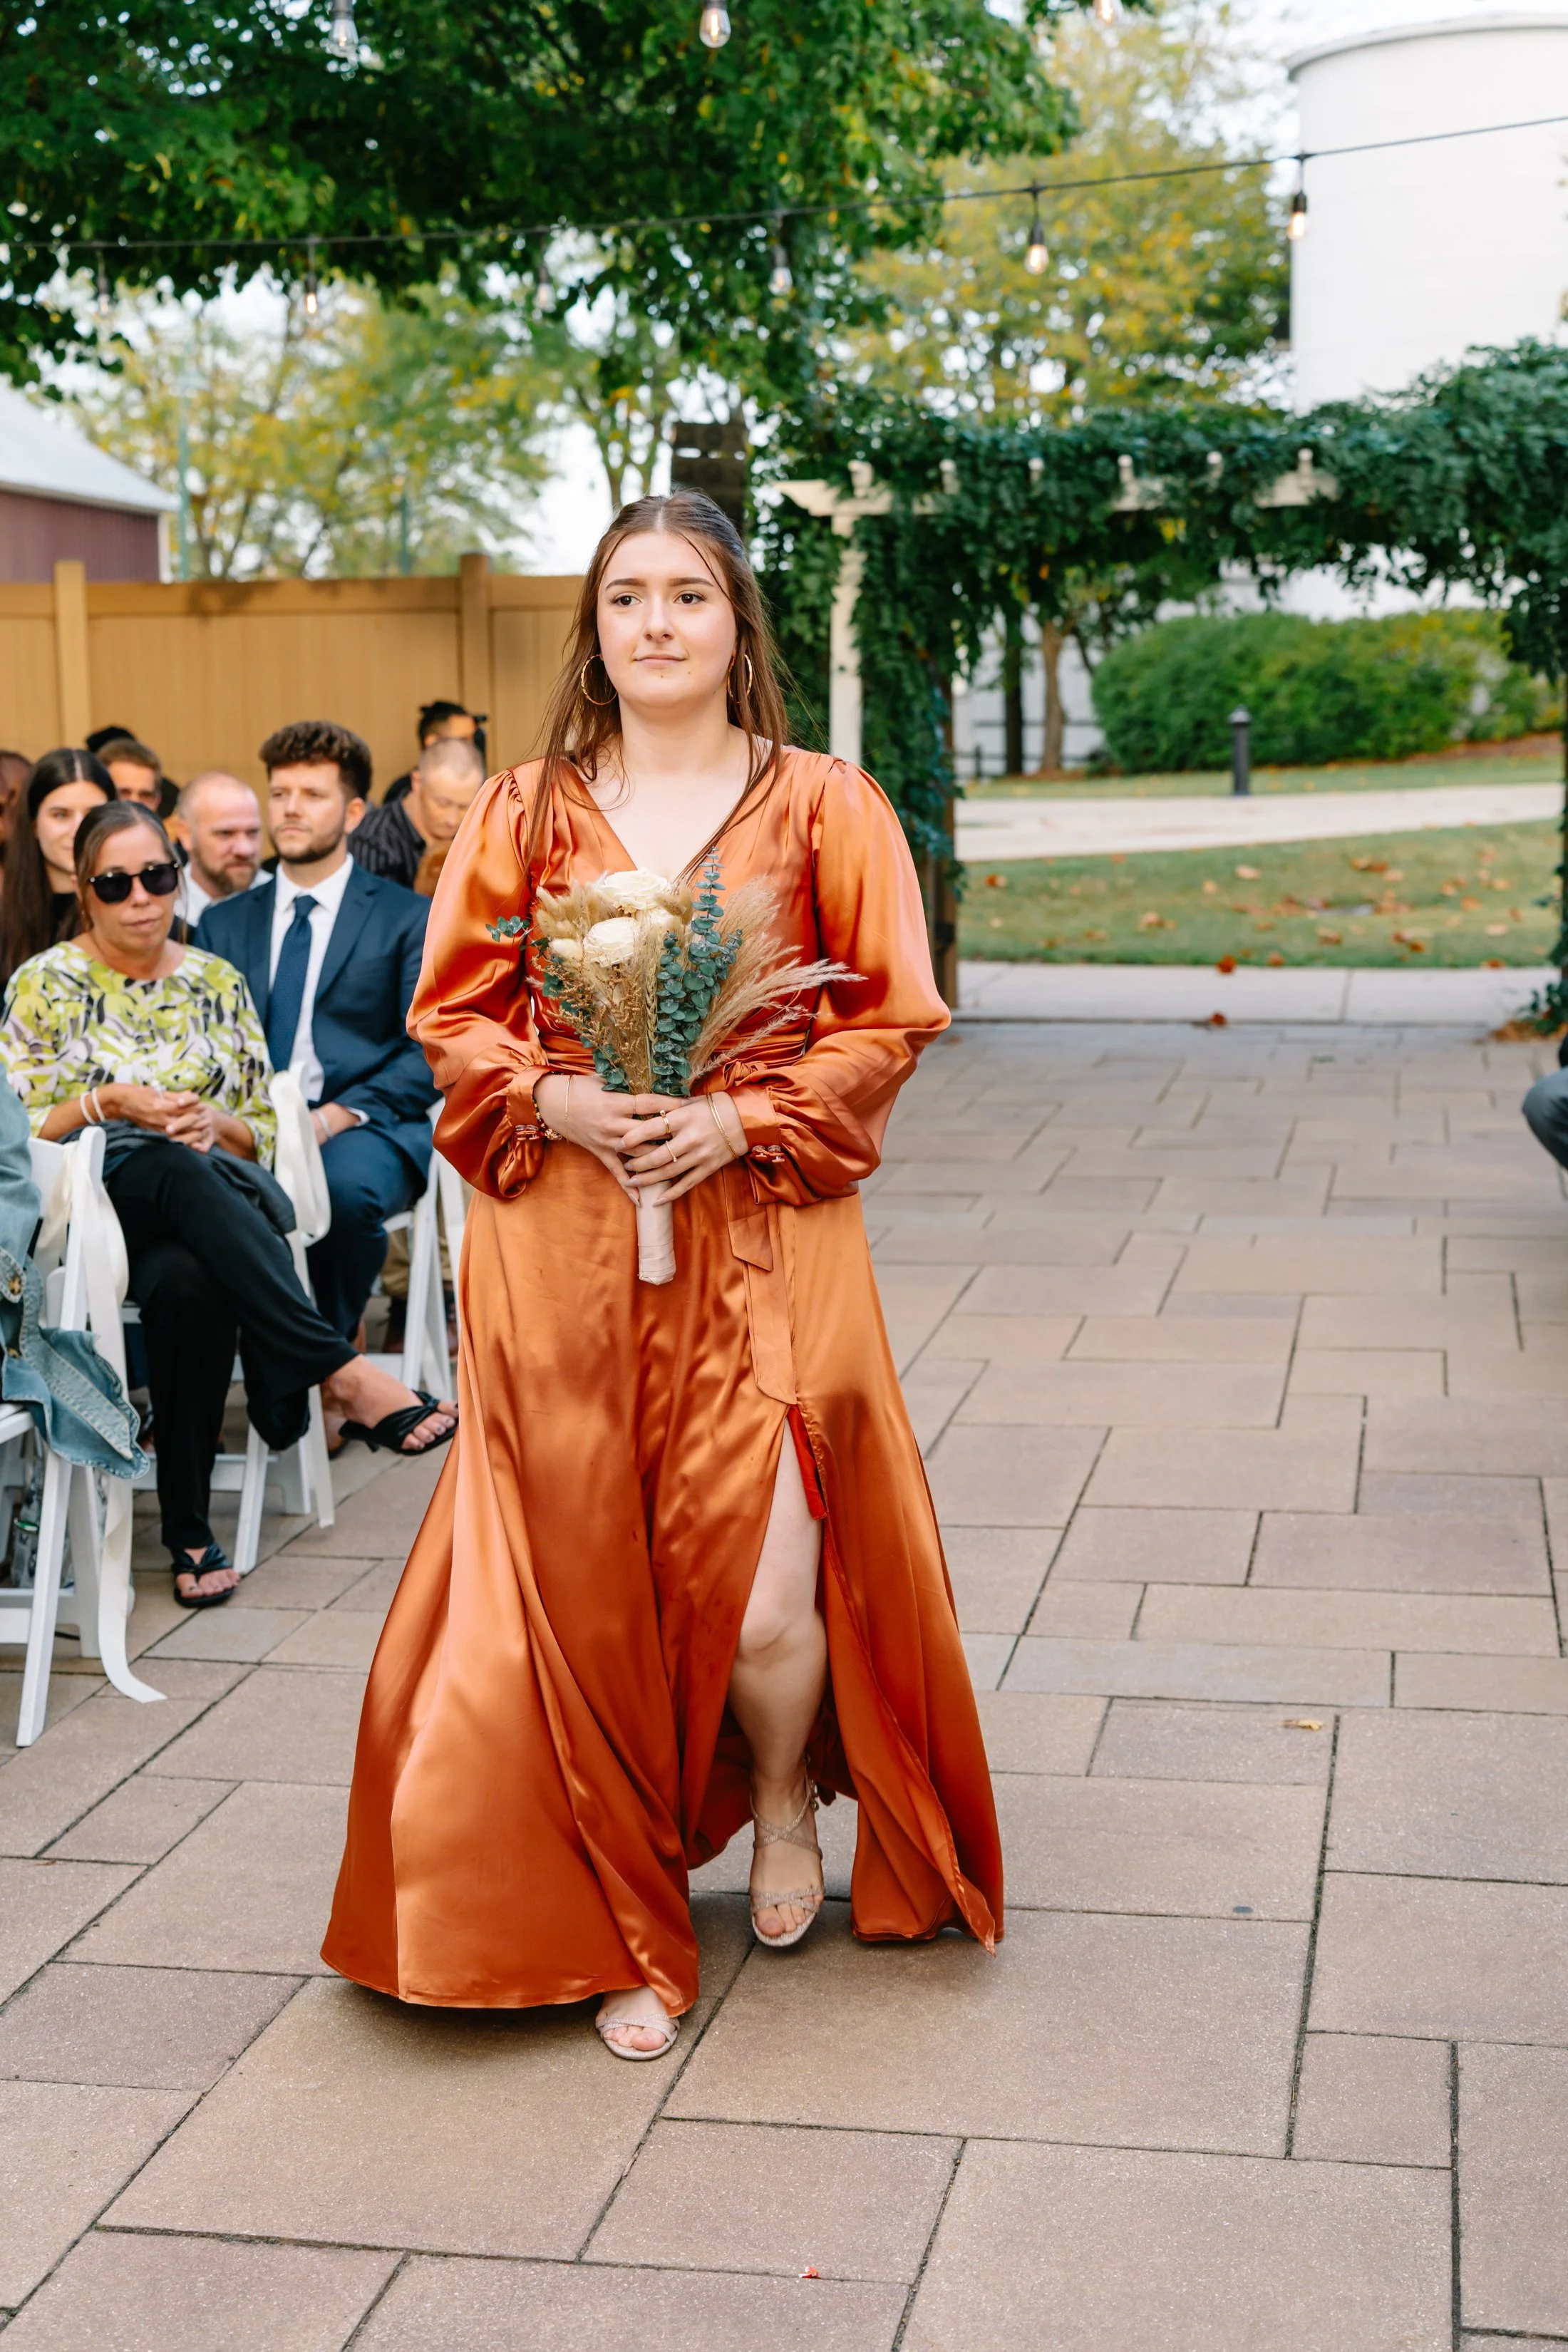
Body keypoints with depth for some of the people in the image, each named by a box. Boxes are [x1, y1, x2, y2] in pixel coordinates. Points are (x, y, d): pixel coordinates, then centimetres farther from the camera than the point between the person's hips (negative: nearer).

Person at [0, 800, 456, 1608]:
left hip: (209, 1204, 2)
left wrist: (215, 1124, -8)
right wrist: (107, 1102, -13)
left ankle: (189, 1527, -32)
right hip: (92, 1211, -2)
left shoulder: (218, 983, 15)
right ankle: (341, 1374, -44)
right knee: (176, 1170, -40)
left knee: (188, 1279, -38)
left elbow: (262, 1132, 15)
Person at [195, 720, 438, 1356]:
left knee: (347, 1185, -38)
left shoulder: (408, 918, 10)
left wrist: (333, 1117, -14)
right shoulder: (224, 922, 22)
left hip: (363, 1127, -2)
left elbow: (428, 1054, 1)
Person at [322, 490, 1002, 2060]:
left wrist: (742, 1118, -12)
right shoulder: (525, 814, 9)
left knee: (762, 1586, -8)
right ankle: (625, 1929, 19)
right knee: (584, 1580, 2)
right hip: (562, 1243, 2)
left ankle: (784, 1800, 28)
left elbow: (888, 1018, 2)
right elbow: (452, 1012, 9)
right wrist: (558, 1103, -9)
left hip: (759, 1236, -1)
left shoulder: (821, 807, 5)